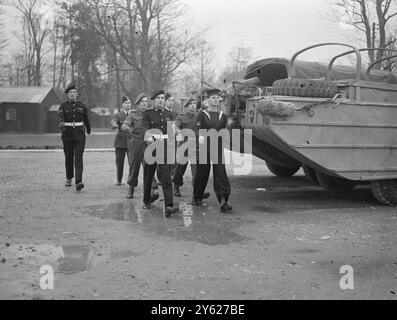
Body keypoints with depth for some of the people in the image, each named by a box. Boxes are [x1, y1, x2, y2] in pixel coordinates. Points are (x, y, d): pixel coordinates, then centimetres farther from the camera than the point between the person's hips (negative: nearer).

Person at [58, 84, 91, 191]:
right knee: (69, 157, 11)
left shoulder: (81, 106, 6)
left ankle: (79, 181, -19)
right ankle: (69, 178, 31)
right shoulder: (63, 106, 1)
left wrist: (88, 129, 33)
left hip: (79, 135, 0)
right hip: (67, 134, 0)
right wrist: (61, 123, -39)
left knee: (78, 158, -11)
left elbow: (86, 119, 20)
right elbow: (60, 116, -16)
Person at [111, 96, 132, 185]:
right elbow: (113, 120, -16)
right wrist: (114, 124, -38)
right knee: (119, 162, 3)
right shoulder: (118, 115, 5)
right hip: (120, 142, 0)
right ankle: (119, 180, 17)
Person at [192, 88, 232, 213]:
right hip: (205, 148, -2)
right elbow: (198, 131, -8)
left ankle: (223, 202, -14)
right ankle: (197, 198, 27)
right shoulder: (202, 115, 0)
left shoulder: (223, 116, 10)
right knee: (202, 173, 7)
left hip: (218, 148, 2)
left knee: (221, 173, -8)